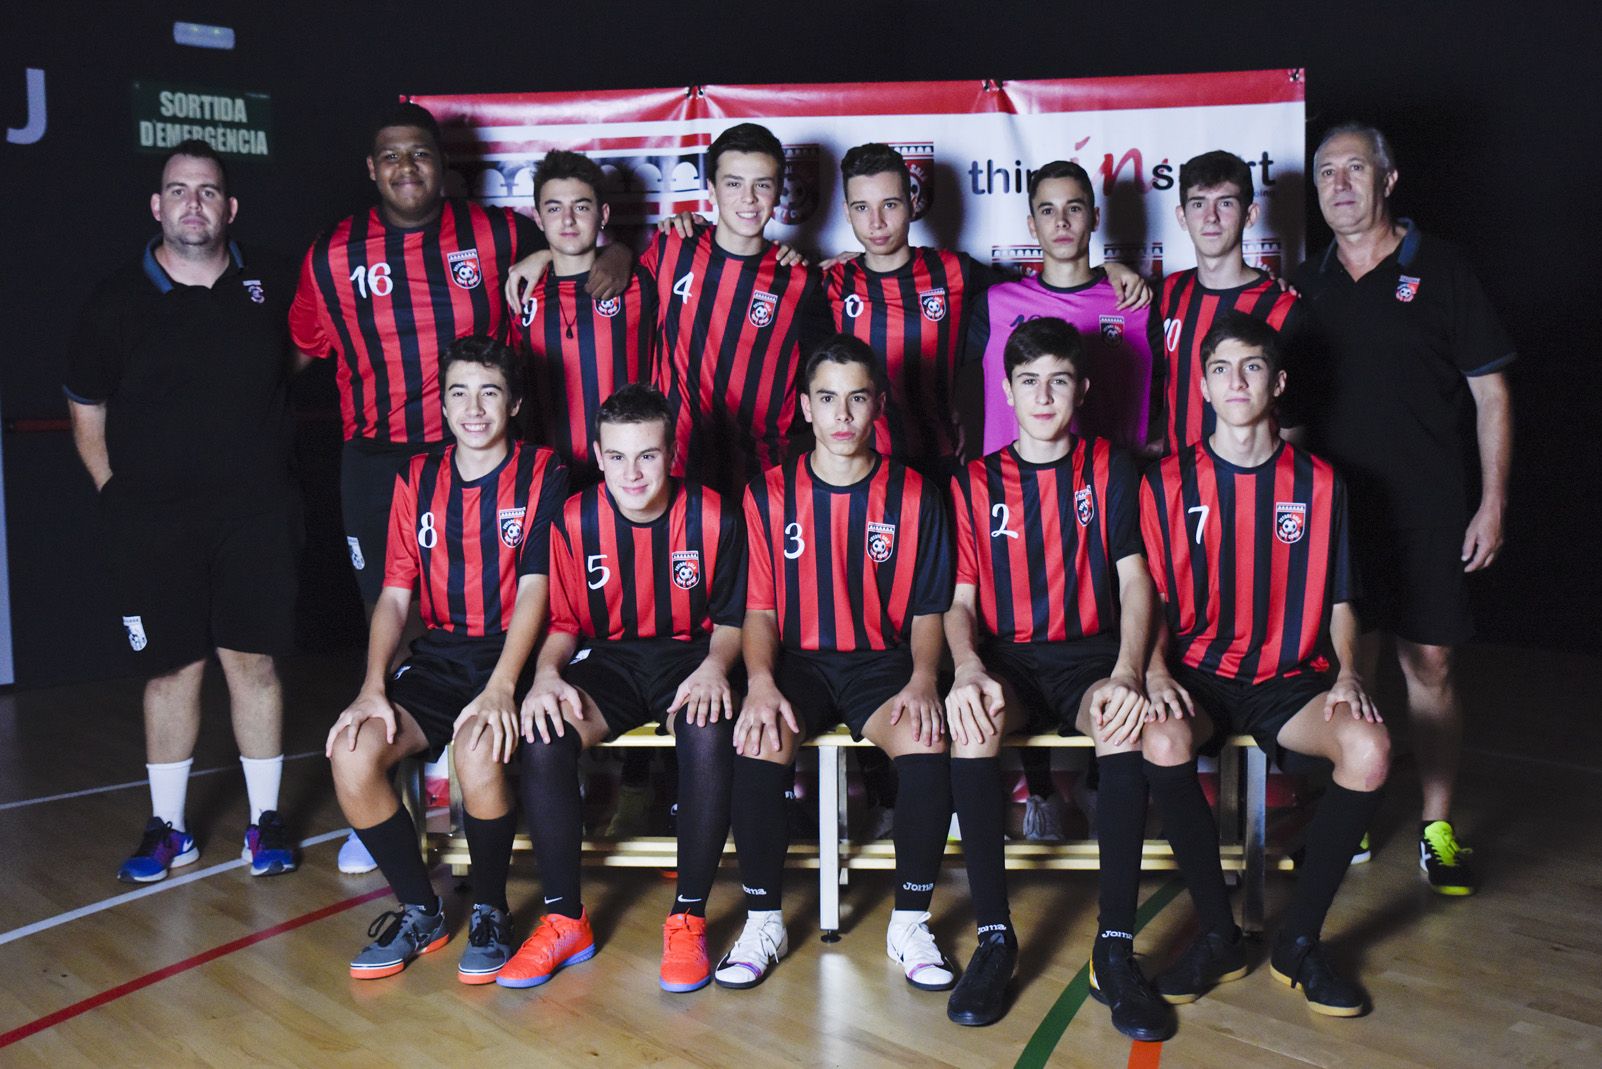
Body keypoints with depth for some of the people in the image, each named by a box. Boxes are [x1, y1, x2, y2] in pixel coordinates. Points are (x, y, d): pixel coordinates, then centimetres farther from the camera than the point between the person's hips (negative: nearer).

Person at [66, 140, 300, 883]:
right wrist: (113, 490, 4)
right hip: (152, 517, 0)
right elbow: (86, 409, 10)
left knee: (254, 660, 1)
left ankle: (266, 820, 14)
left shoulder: (272, 285, 3)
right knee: (171, 669, 5)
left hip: (254, 510, 0)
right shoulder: (117, 301, 2)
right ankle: (167, 828, 19)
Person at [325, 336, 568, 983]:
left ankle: (490, 913, -6)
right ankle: (420, 912, 1)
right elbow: (395, 595, 8)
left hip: (514, 656, -4)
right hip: (437, 659, 4)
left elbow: (534, 588, -9)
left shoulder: (542, 473, 0)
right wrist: (373, 688, -8)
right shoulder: (418, 479, 12)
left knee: (479, 750, -34)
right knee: (351, 753, -21)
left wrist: (500, 687, -23)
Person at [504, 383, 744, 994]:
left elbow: (732, 619, 2)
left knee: (710, 736, -37)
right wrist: (547, 673, -16)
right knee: (542, 736, -30)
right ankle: (564, 920, -12)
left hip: (688, 655, -2)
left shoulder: (712, 517, -7)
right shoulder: (574, 520, -3)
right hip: (607, 658, 2)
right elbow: (562, 621, 5)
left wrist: (715, 667, -19)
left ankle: (688, 919, -18)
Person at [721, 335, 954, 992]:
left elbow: (929, 609, 5)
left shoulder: (913, 496, 4)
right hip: (798, 661, 0)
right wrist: (760, 680, -16)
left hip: (883, 661, 0)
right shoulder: (770, 495, 4)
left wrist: (922, 678, -14)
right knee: (759, 740, -31)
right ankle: (763, 923, -10)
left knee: (926, 740, -31)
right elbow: (759, 608, 3)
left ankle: (910, 924, -10)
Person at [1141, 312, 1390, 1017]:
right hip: (1197, 672, -1)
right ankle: (1218, 934, -13)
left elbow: (1338, 599, 11)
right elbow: (1151, 600, 3)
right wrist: (1156, 671, -15)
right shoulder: (1168, 482, 3)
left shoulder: (1318, 482, 8)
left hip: (1291, 677, 1)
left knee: (1370, 749, -30)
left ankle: (1299, 940, -9)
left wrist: (1346, 673, -7)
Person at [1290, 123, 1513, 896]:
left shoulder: (1439, 269, 0)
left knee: (1430, 666, 0)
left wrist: (1492, 502, -5)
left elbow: (1490, 391, 1)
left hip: (1425, 507, -3)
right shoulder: (1306, 284, 10)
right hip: (1332, 504, 3)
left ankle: (1437, 828, 14)